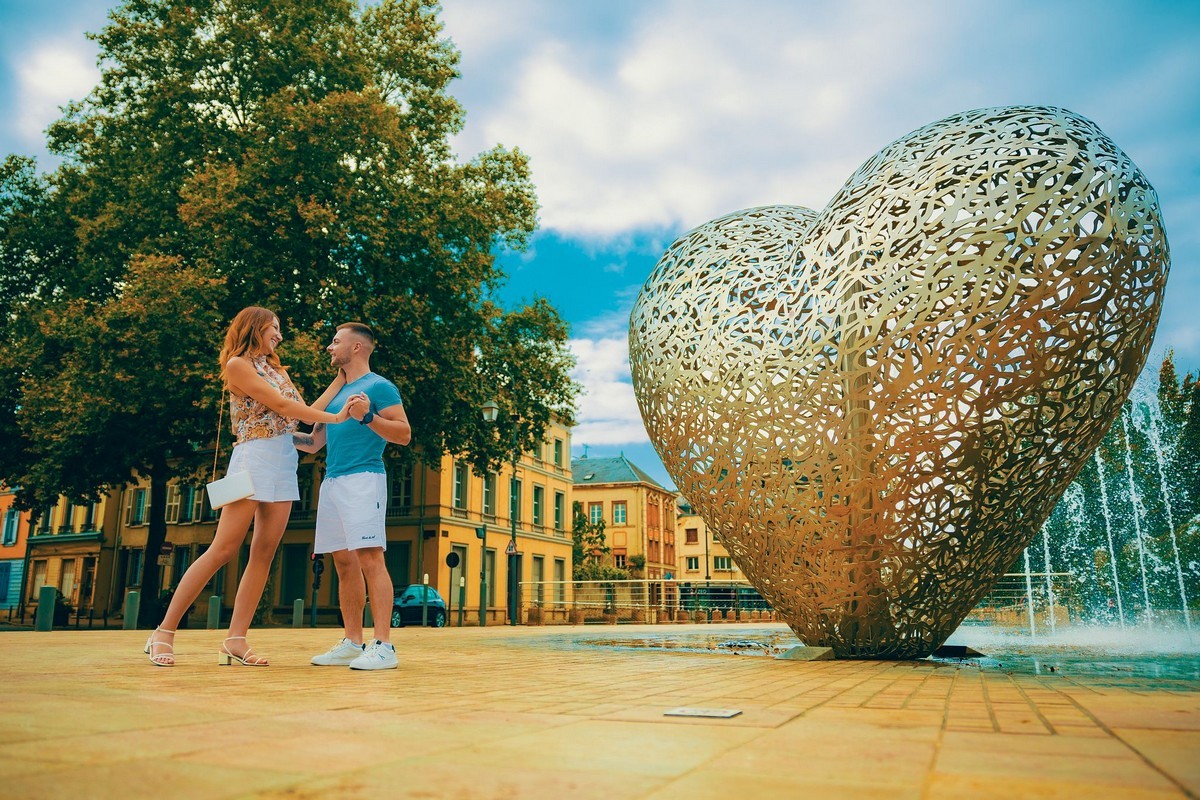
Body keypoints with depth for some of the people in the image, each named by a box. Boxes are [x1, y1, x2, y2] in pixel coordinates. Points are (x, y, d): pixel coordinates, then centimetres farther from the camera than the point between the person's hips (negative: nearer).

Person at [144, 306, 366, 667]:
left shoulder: (277, 369, 21)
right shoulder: (238, 364, -3)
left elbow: (304, 411, 14)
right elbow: (281, 406, -11)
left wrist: (341, 378, 16)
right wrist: (336, 417, -10)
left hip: (285, 463, 8)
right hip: (254, 458, -7)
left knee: (263, 553, 1)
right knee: (223, 550, -9)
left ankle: (235, 640, 3)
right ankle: (164, 632, 0)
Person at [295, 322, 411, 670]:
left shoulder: (378, 386, 0)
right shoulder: (336, 392, 24)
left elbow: (404, 434, -8)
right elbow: (314, 443, 27)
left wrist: (368, 417, -21)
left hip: (363, 478, -8)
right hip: (332, 481, 8)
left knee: (370, 558, -13)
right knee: (344, 563, 7)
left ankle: (383, 646, -14)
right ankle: (352, 643, 12)